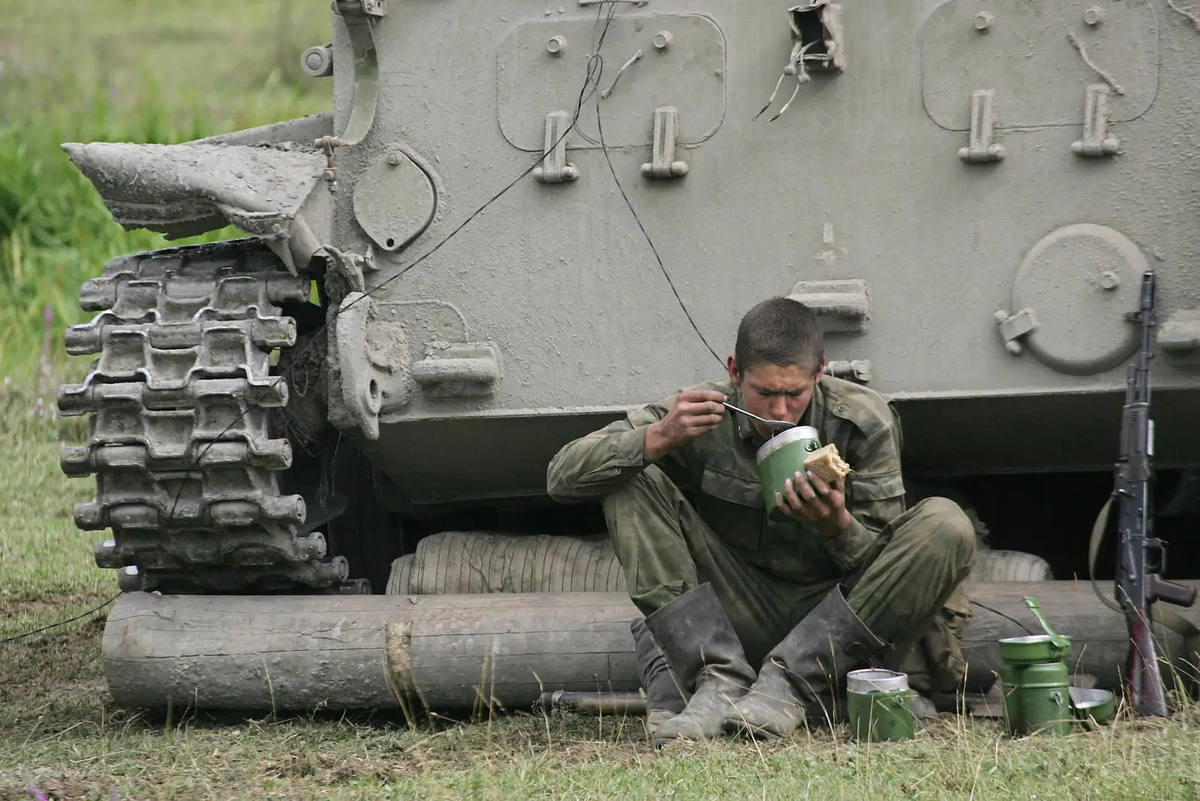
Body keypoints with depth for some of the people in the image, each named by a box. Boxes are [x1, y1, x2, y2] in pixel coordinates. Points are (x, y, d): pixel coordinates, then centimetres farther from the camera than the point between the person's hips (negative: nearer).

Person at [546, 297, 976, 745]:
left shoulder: (865, 423, -10)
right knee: (630, 479, -16)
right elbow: (563, 477, -12)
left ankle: (790, 684, -29)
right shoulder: (701, 415, -10)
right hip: (739, 618, 1)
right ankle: (718, 680, -29)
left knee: (946, 527, -26)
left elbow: (886, 563, -8)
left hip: (836, 619, 0)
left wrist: (837, 526, -30)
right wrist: (658, 438, -28)